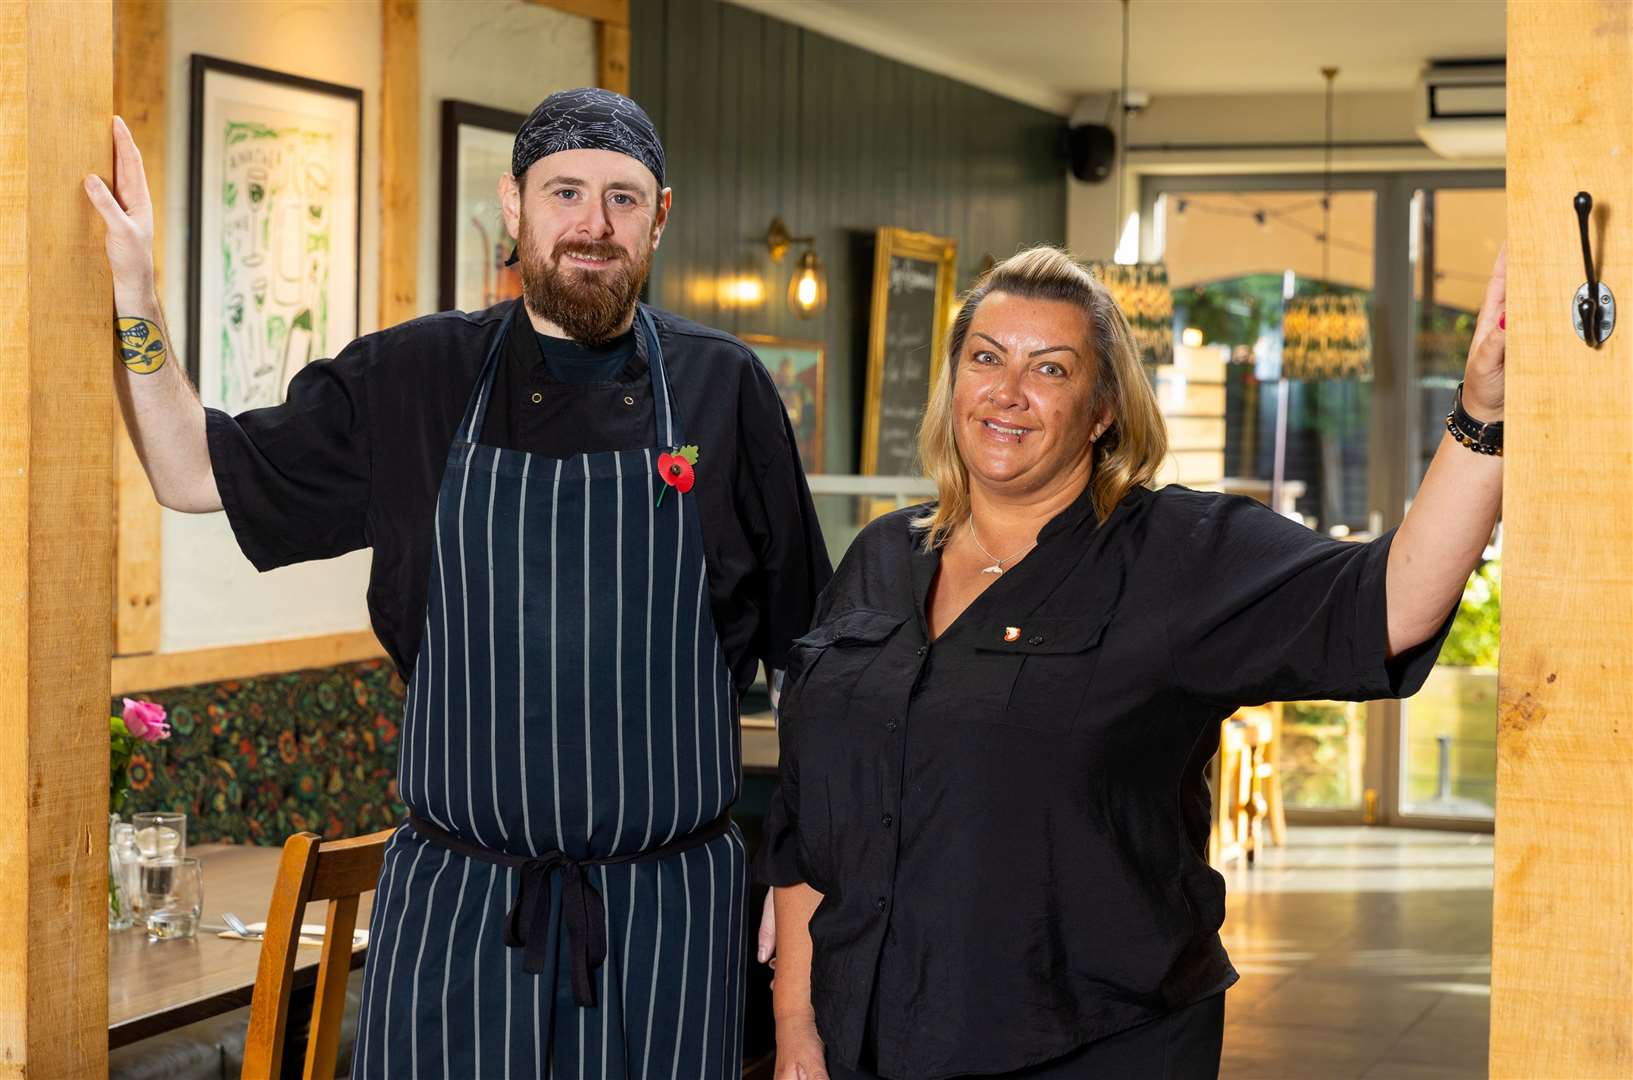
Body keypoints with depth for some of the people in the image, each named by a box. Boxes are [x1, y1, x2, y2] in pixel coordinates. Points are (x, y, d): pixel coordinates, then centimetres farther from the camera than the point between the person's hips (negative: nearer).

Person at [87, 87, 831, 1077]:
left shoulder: (724, 389, 1)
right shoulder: (409, 381, 3)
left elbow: (805, 650, 6)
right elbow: (197, 474, 10)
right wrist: (134, 295, -3)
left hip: (668, 912, 0)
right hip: (453, 907, 1)